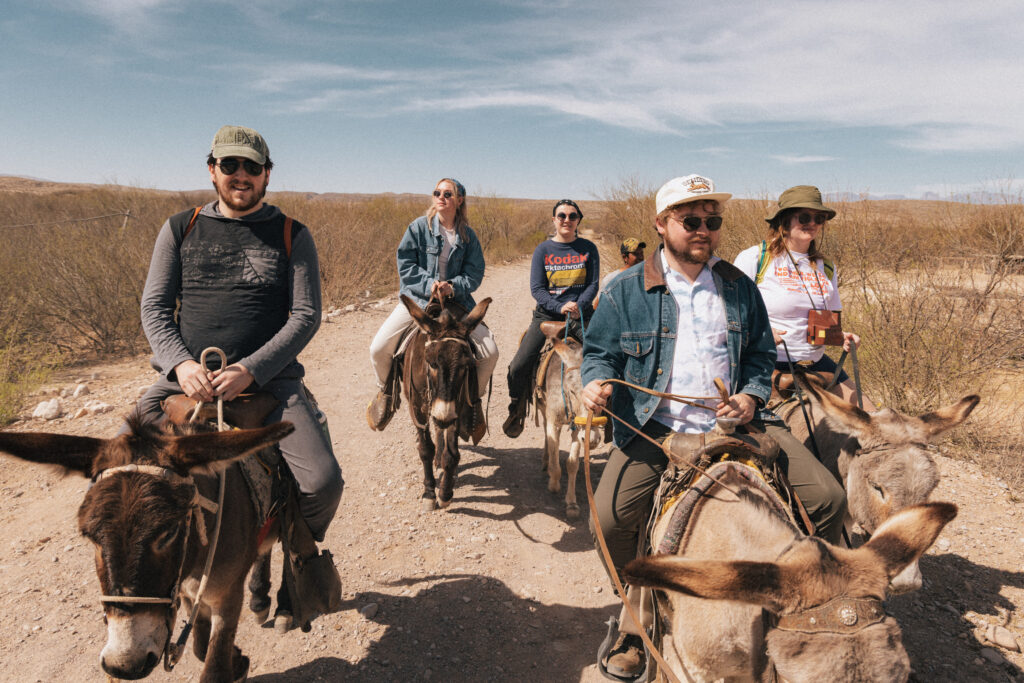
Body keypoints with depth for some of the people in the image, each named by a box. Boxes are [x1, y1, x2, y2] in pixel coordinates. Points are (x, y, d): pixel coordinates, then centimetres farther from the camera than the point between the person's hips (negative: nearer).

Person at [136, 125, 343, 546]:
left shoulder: (292, 235, 8)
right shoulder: (180, 229, 14)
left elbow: (306, 315, 0)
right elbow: (154, 306, 10)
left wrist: (249, 370, -13)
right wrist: (180, 363, -10)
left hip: (269, 377, -2)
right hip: (186, 377, 2)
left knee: (323, 482, -21)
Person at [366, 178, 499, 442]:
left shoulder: (468, 235, 4)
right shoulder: (418, 227, -2)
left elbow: (474, 274, 1)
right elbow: (406, 266, -4)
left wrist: (452, 286, -18)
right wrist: (429, 284, -19)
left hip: (456, 300, 1)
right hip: (417, 298, -1)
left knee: (490, 352, -11)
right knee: (378, 348, -16)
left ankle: (474, 399, 16)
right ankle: (386, 391, 16)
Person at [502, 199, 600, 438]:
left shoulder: (588, 248, 5)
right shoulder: (543, 250, 3)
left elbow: (593, 285, 1)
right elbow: (536, 288, -3)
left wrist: (578, 307, -17)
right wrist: (560, 307, -17)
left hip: (581, 314, 0)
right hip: (547, 313, 0)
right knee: (519, 366, -11)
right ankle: (517, 411, 16)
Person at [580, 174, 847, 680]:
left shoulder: (739, 287, 12)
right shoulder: (626, 291, 3)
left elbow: (761, 354, 19)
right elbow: (600, 352, 9)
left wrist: (752, 396, -1)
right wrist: (596, 381, -14)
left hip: (736, 424, 3)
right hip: (655, 430, -2)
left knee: (827, 500, -9)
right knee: (609, 519, -21)